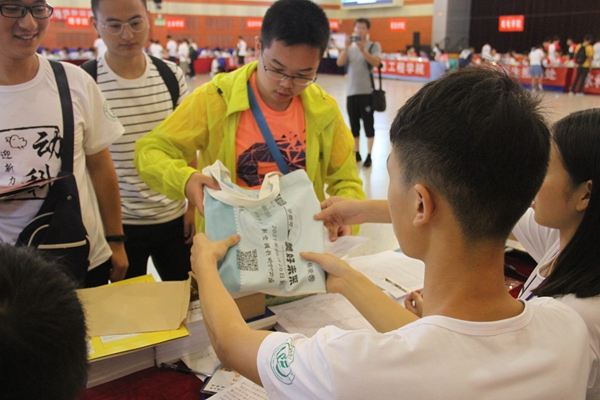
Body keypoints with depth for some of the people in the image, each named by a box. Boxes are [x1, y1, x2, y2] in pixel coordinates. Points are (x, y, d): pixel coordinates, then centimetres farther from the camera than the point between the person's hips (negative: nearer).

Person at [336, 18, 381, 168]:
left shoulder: (374, 45, 1)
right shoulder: (350, 47, 11)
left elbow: (376, 62, -17)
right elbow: (339, 63, -5)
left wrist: (363, 50, -29)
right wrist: (346, 47, -18)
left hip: (367, 91, -4)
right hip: (351, 91, 4)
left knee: (368, 124, -1)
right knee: (354, 125, 9)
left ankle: (368, 156, 5)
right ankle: (357, 153, 20)